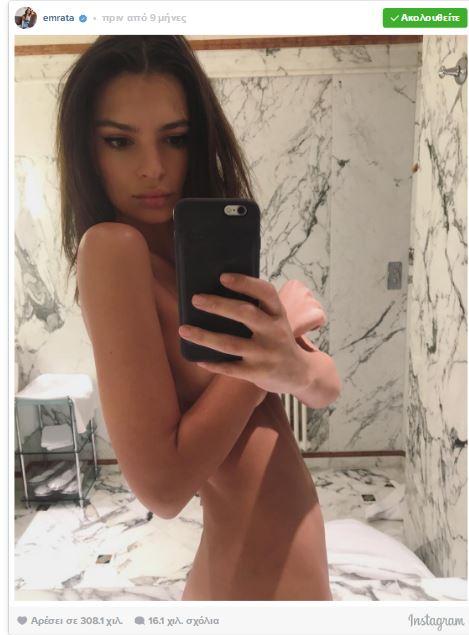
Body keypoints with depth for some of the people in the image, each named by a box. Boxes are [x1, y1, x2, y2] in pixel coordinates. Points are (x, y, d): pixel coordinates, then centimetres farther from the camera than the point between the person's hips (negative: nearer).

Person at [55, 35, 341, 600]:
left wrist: (292, 365, -26)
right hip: (259, 581, -7)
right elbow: (161, 484, -27)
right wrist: (276, 333, -22)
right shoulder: (112, 246, -21)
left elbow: (328, 387, -4)